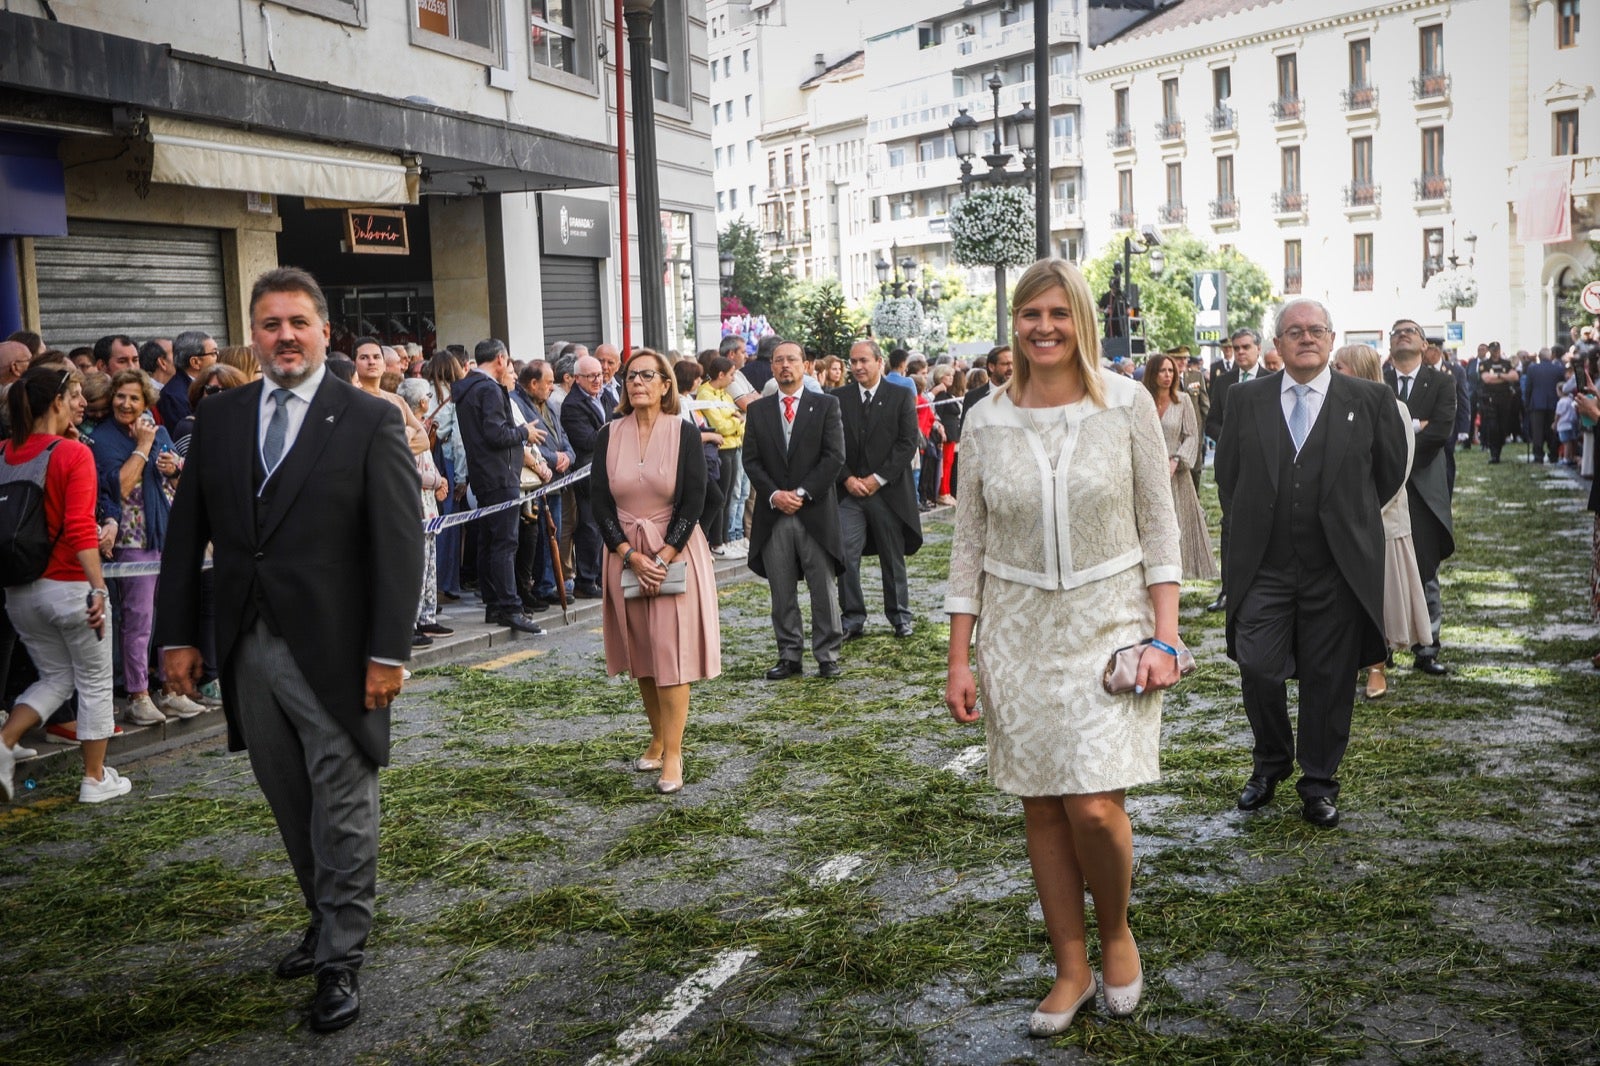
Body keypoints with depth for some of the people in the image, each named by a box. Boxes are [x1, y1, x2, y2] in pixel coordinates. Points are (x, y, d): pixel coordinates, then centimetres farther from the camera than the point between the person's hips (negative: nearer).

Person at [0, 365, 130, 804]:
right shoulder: (73, 453, -14)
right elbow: (80, 529, -21)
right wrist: (99, 588, -21)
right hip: (69, 587, -6)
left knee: (56, 677, 23)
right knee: (95, 684, 11)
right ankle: (95, 778, 18)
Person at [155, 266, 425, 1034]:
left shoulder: (370, 421, -6)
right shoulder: (219, 417, 8)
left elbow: (400, 544, -9)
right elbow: (187, 533, 10)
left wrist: (388, 651, -14)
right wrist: (177, 634, 5)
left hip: (334, 653, -4)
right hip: (247, 650, 5)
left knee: (342, 810, 4)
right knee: (291, 805, 16)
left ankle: (341, 959, 16)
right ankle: (326, 921, 34)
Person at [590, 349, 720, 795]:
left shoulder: (685, 433, -4)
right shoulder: (608, 436, 3)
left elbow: (693, 502, -7)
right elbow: (600, 503, 0)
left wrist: (663, 557, -15)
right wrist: (632, 556, -11)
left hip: (676, 553, -3)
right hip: (625, 554, 3)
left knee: (671, 652, -6)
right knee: (641, 653, 9)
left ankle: (673, 755, -4)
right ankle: (657, 741, 22)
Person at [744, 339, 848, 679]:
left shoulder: (826, 405, 3)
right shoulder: (757, 410, 11)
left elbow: (835, 457, -5)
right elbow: (751, 460, 5)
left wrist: (802, 493, -12)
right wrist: (774, 495, -10)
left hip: (816, 511, -2)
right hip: (773, 514, 2)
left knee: (824, 590, 2)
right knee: (782, 594, 7)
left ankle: (827, 655, 11)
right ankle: (789, 656, 14)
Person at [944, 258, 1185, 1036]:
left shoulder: (1126, 404, -3)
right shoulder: (986, 422, 1)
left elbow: (1158, 527, 0)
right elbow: (968, 546, 5)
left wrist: (1163, 637, -8)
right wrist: (958, 661, 2)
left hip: (1108, 621, -2)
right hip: (1017, 630, 2)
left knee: (1094, 806, -11)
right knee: (1041, 807, 7)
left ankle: (1116, 933, 20)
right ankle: (1071, 970, 24)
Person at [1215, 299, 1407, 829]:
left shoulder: (1369, 400, 2)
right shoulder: (1245, 399, 5)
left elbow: (1390, 470, 13)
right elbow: (1226, 472, 15)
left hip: (1338, 567, -1)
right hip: (1262, 566, 1)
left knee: (1329, 678, 6)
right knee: (1258, 668, -2)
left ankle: (1319, 781, 22)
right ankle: (1269, 763, 24)